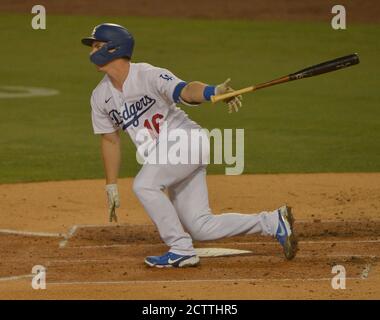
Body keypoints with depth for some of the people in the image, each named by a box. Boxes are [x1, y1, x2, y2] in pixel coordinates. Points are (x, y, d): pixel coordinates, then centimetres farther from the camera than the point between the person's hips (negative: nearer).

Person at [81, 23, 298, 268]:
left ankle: (181, 250, -18)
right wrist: (111, 186, 13)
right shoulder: (100, 97, 5)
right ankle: (272, 222, 12)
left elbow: (184, 90, -34)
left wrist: (213, 92, -55)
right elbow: (110, 140, 15)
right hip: (163, 157, 8)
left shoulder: (149, 75, -17)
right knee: (200, 228, 1)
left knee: (144, 185, -28)